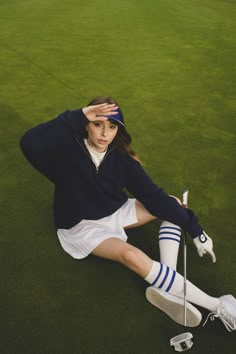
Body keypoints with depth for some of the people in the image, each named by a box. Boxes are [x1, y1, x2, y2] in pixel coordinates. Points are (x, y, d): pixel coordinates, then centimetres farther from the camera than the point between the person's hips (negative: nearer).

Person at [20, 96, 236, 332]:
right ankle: (216, 306, -21)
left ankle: (167, 287, -22)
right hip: (82, 226, -5)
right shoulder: (66, 150, -19)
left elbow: (153, 195, -13)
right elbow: (29, 144, -39)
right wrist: (76, 118, -40)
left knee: (172, 204, -6)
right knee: (132, 255, -31)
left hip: (116, 212, 6)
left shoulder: (122, 158, -11)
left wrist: (195, 230, -15)